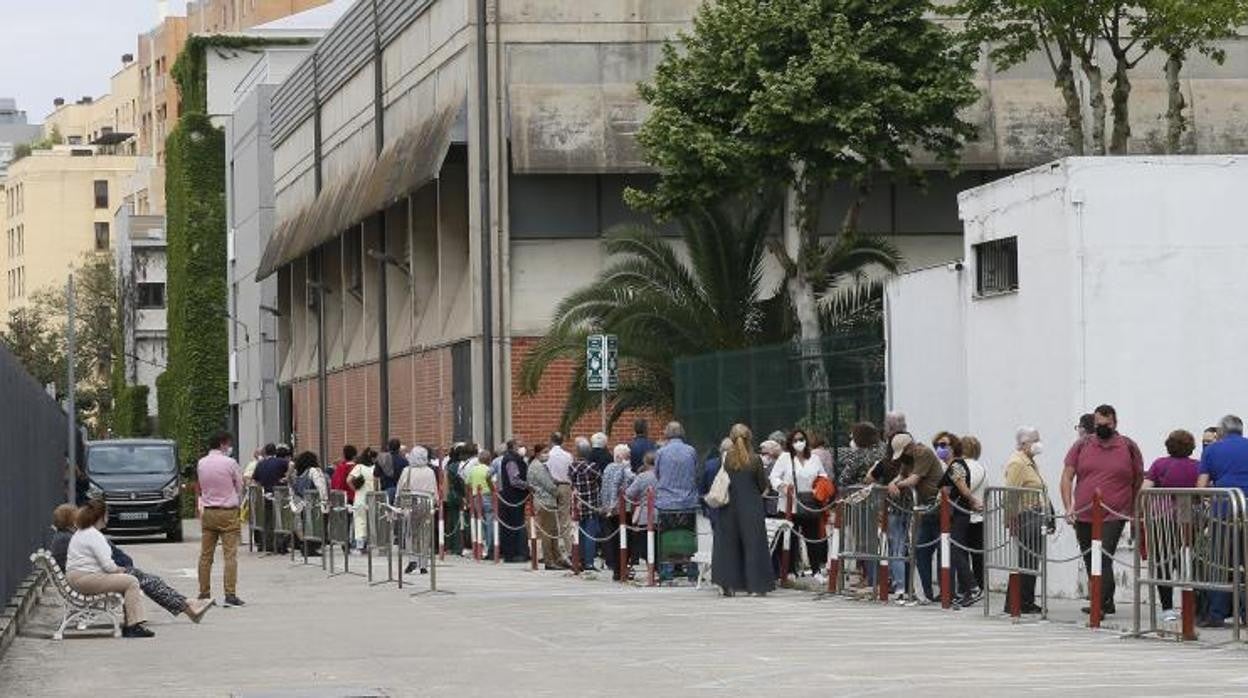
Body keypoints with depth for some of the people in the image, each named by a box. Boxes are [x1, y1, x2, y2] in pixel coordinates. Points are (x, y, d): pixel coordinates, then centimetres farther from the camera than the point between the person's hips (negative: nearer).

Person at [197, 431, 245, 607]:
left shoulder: (201, 463, 5)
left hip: (208, 512, 5)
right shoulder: (230, 463, -10)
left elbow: (200, 488, 13)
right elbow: (239, 488, 2)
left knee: (205, 555, 9)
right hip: (228, 513, -5)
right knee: (230, 555, -5)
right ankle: (230, 594, -11)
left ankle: (204, 593, 11)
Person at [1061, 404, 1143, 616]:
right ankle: (1107, 603, 24)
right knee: (1090, 563, 11)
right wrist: (1069, 507, -4)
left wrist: (1136, 513, 7)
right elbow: (1067, 477, 6)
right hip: (1083, 517, 4)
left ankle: (1100, 605, -21)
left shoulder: (1128, 447, 3)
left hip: (1113, 517, -4)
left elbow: (1139, 482, 9)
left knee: (1104, 559, -17)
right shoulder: (1082, 446, 7)